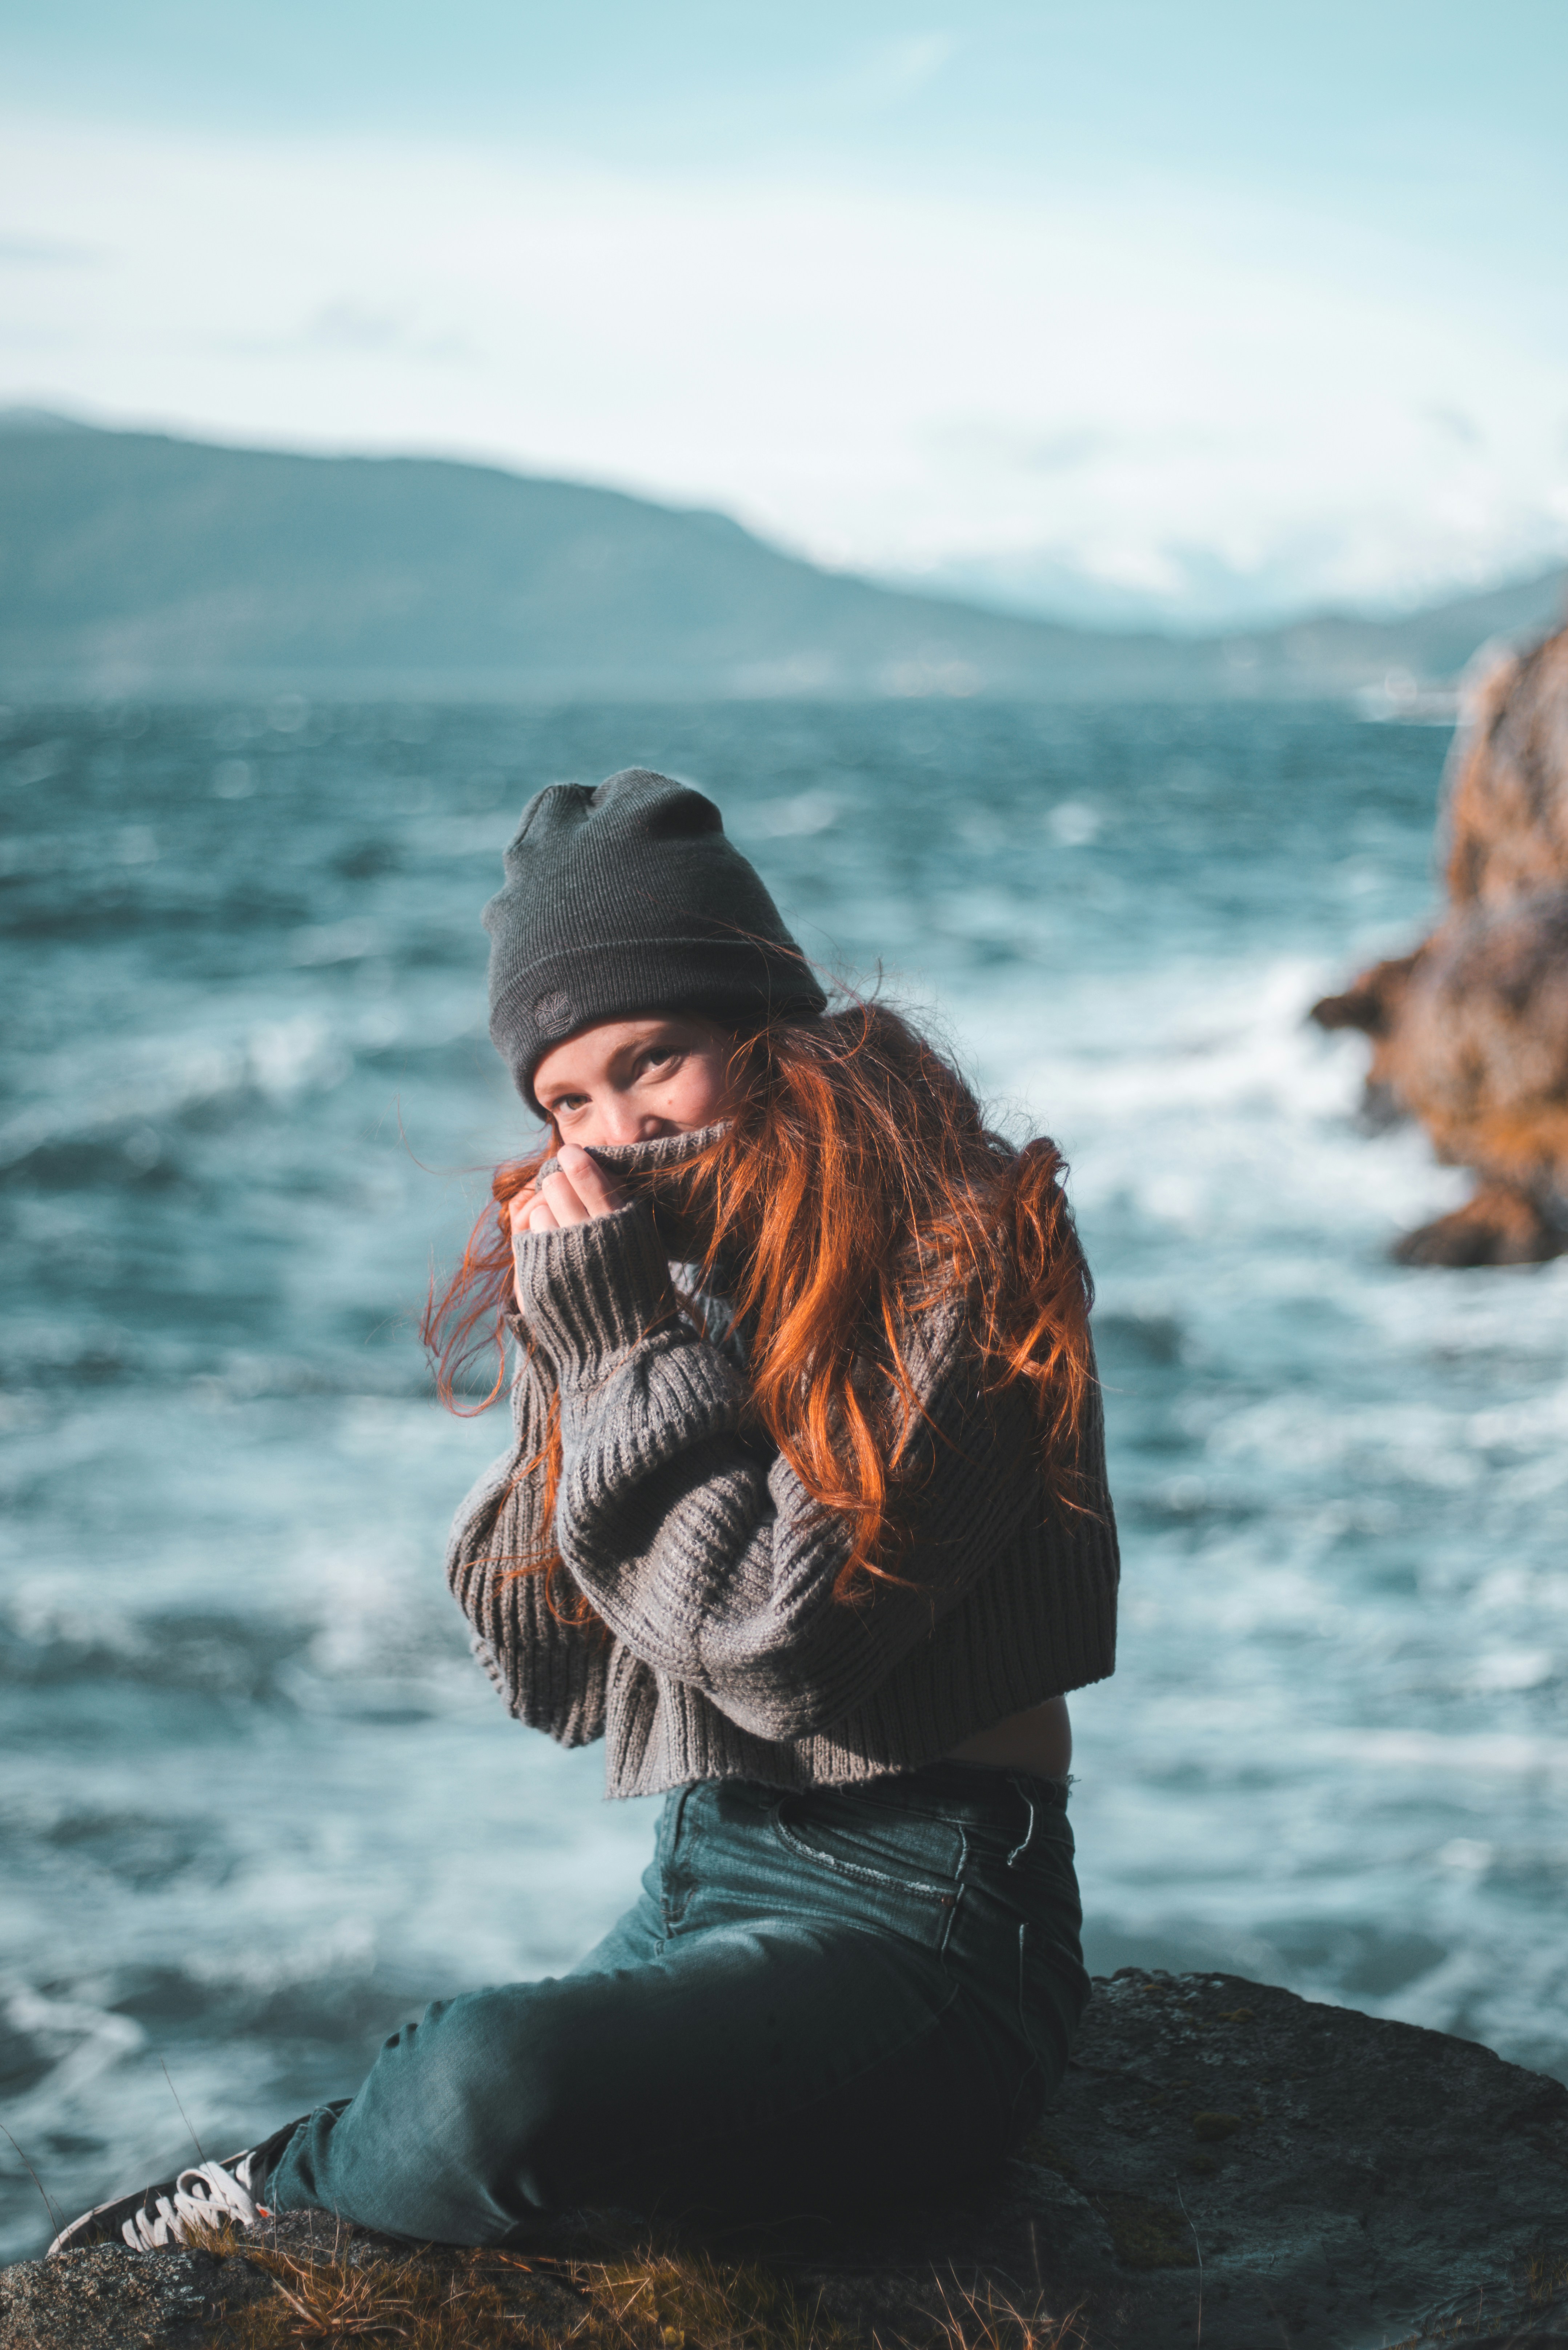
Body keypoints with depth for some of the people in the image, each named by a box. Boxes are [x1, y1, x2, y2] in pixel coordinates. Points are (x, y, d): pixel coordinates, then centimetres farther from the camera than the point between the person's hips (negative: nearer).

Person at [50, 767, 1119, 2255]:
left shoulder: (958, 1250, -12)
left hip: (925, 1916, -6)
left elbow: (788, 1651, -18)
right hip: (705, 1882, 7)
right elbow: (552, 1679, 7)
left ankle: (256, 2211, 0)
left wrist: (622, 1346, -15)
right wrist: (570, 1348, -4)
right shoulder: (630, 1267, 9)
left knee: (491, 2086, -27)